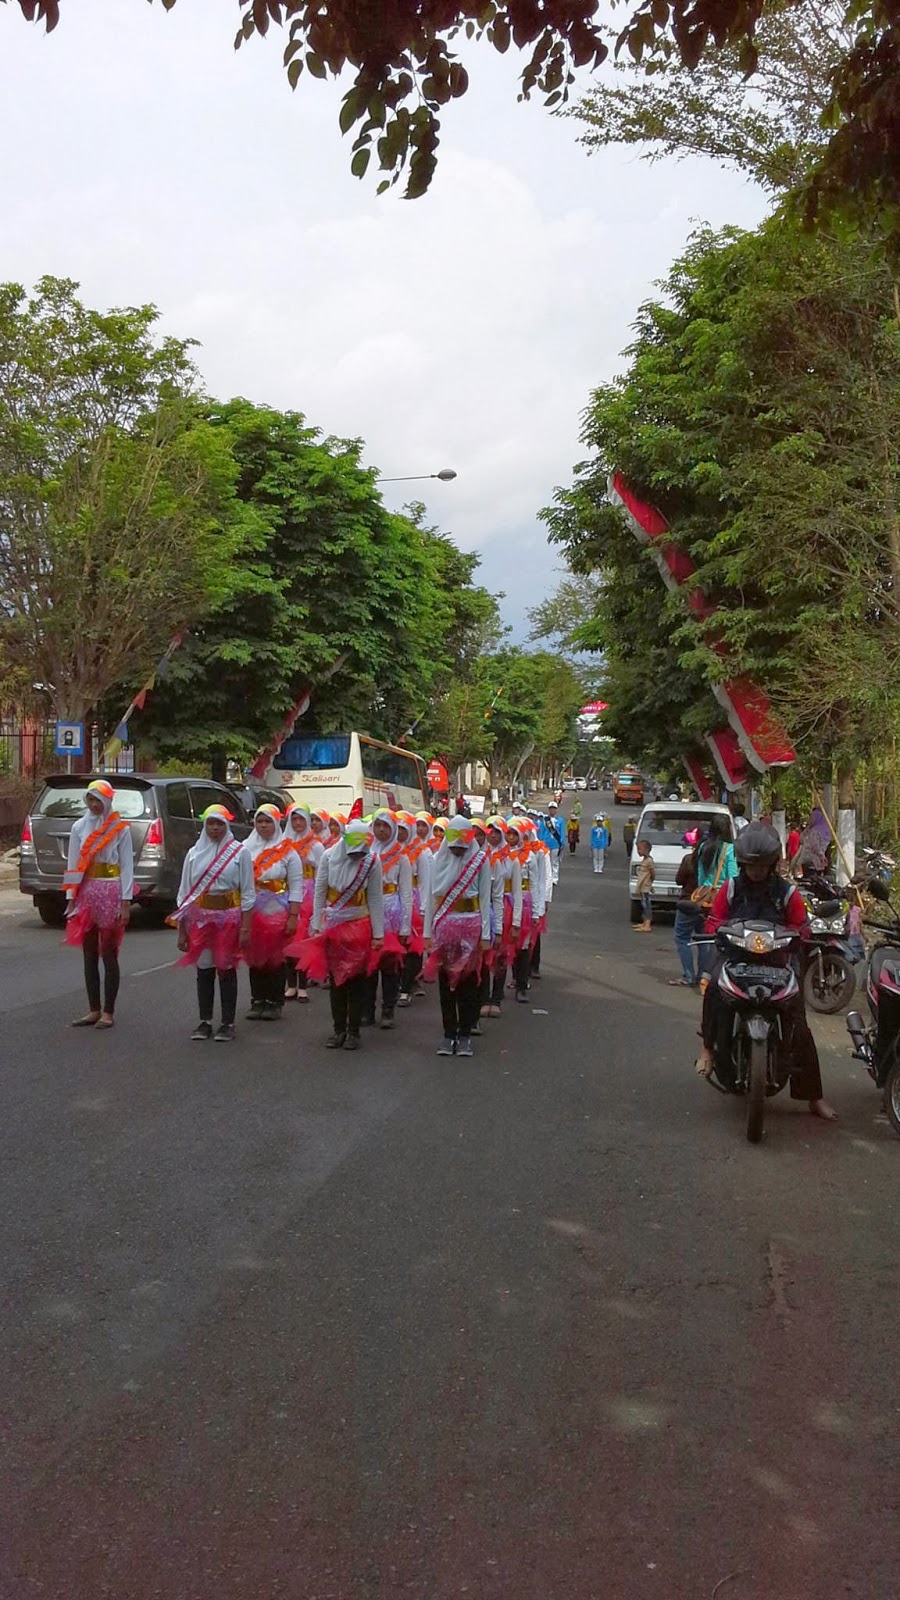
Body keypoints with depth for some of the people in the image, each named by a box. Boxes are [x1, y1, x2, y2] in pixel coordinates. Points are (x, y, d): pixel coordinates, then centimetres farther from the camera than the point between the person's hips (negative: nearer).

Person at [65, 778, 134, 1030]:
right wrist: (71, 899, 2)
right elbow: (73, 865, 8)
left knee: (108, 955, 0)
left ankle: (108, 1012, 6)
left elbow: (127, 867, -5)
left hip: (110, 893, -4)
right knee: (89, 955, 8)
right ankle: (94, 1010, 16)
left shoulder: (120, 829, -3)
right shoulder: (79, 827, 7)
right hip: (86, 893, 4)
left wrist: (125, 903, -10)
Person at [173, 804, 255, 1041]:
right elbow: (185, 892, 9)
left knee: (226, 969, 1)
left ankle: (228, 1023, 9)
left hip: (229, 917, -3)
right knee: (204, 969, 6)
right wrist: (181, 930, 6)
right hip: (200, 917, 3)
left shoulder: (239, 852, 0)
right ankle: (205, 1022, 15)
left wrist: (245, 927, -8)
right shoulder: (194, 853, 8)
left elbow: (248, 892, -2)